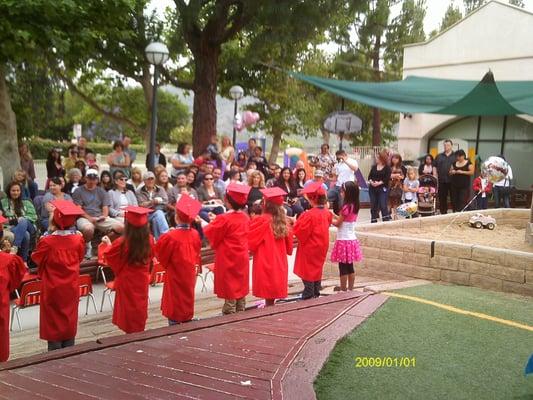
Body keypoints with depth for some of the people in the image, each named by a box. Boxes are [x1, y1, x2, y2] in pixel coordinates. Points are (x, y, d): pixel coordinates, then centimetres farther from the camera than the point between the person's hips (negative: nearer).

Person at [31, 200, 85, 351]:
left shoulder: (47, 241, -21)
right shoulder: (78, 239, -12)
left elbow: (36, 258, -3)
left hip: (52, 288, -3)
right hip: (71, 287, 3)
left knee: (53, 320, 10)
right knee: (69, 318, 16)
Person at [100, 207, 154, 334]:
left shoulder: (122, 242, -25)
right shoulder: (149, 240, -15)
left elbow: (109, 256, -6)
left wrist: (108, 244, 11)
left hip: (127, 282, -4)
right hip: (142, 281, 4)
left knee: (129, 309, 11)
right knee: (139, 308, 20)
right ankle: (139, 331, 32)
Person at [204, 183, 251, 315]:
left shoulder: (224, 219, -21)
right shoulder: (245, 218, -2)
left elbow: (208, 232, -11)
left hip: (227, 260, -6)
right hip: (242, 259, 6)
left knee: (229, 288, 4)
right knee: (240, 287, 17)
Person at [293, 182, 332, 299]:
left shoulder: (309, 215, -25)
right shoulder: (327, 213, -2)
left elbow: (300, 232, -23)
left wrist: (297, 222, -6)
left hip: (309, 249, -7)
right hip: (321, 249, 7)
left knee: (308, 274, 3)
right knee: (316, 272, 20)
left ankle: (307, 298, 8)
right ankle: (316, 295, 29)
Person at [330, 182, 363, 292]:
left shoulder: (346, 207, -18)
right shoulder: (354, 207, 7)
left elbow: (338, 223, -11)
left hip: (344, 240, -8)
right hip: (351, 239, 8)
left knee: (343, 267, -1)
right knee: (350, 267, 14)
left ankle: (343, 290, 4)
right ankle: (350, 289, 20)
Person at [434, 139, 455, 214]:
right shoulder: (439, 156, 13)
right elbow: (435, 166, 13)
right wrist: (435, 176, 2)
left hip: (452, 180, -3)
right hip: (442, 180, 3)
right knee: (442, 198, 7)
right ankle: (443, 213, 17)